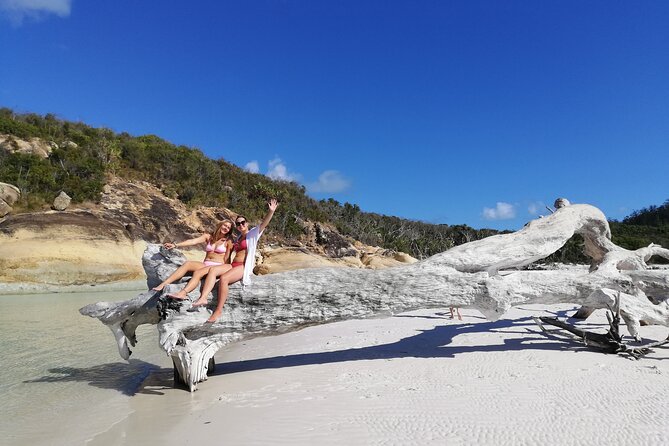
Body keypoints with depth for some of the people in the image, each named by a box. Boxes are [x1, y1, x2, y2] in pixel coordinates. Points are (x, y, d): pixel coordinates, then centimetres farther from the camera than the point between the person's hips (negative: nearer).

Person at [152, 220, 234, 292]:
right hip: (205, 264, 4)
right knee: (188, 263, -23)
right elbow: (193, 241, -1)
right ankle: (163, 284, -30)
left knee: (198, 272, -30)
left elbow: (227, 259, 0)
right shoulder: (208, 237, 11)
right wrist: (176, 245, -12)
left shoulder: (228, 241, 3)